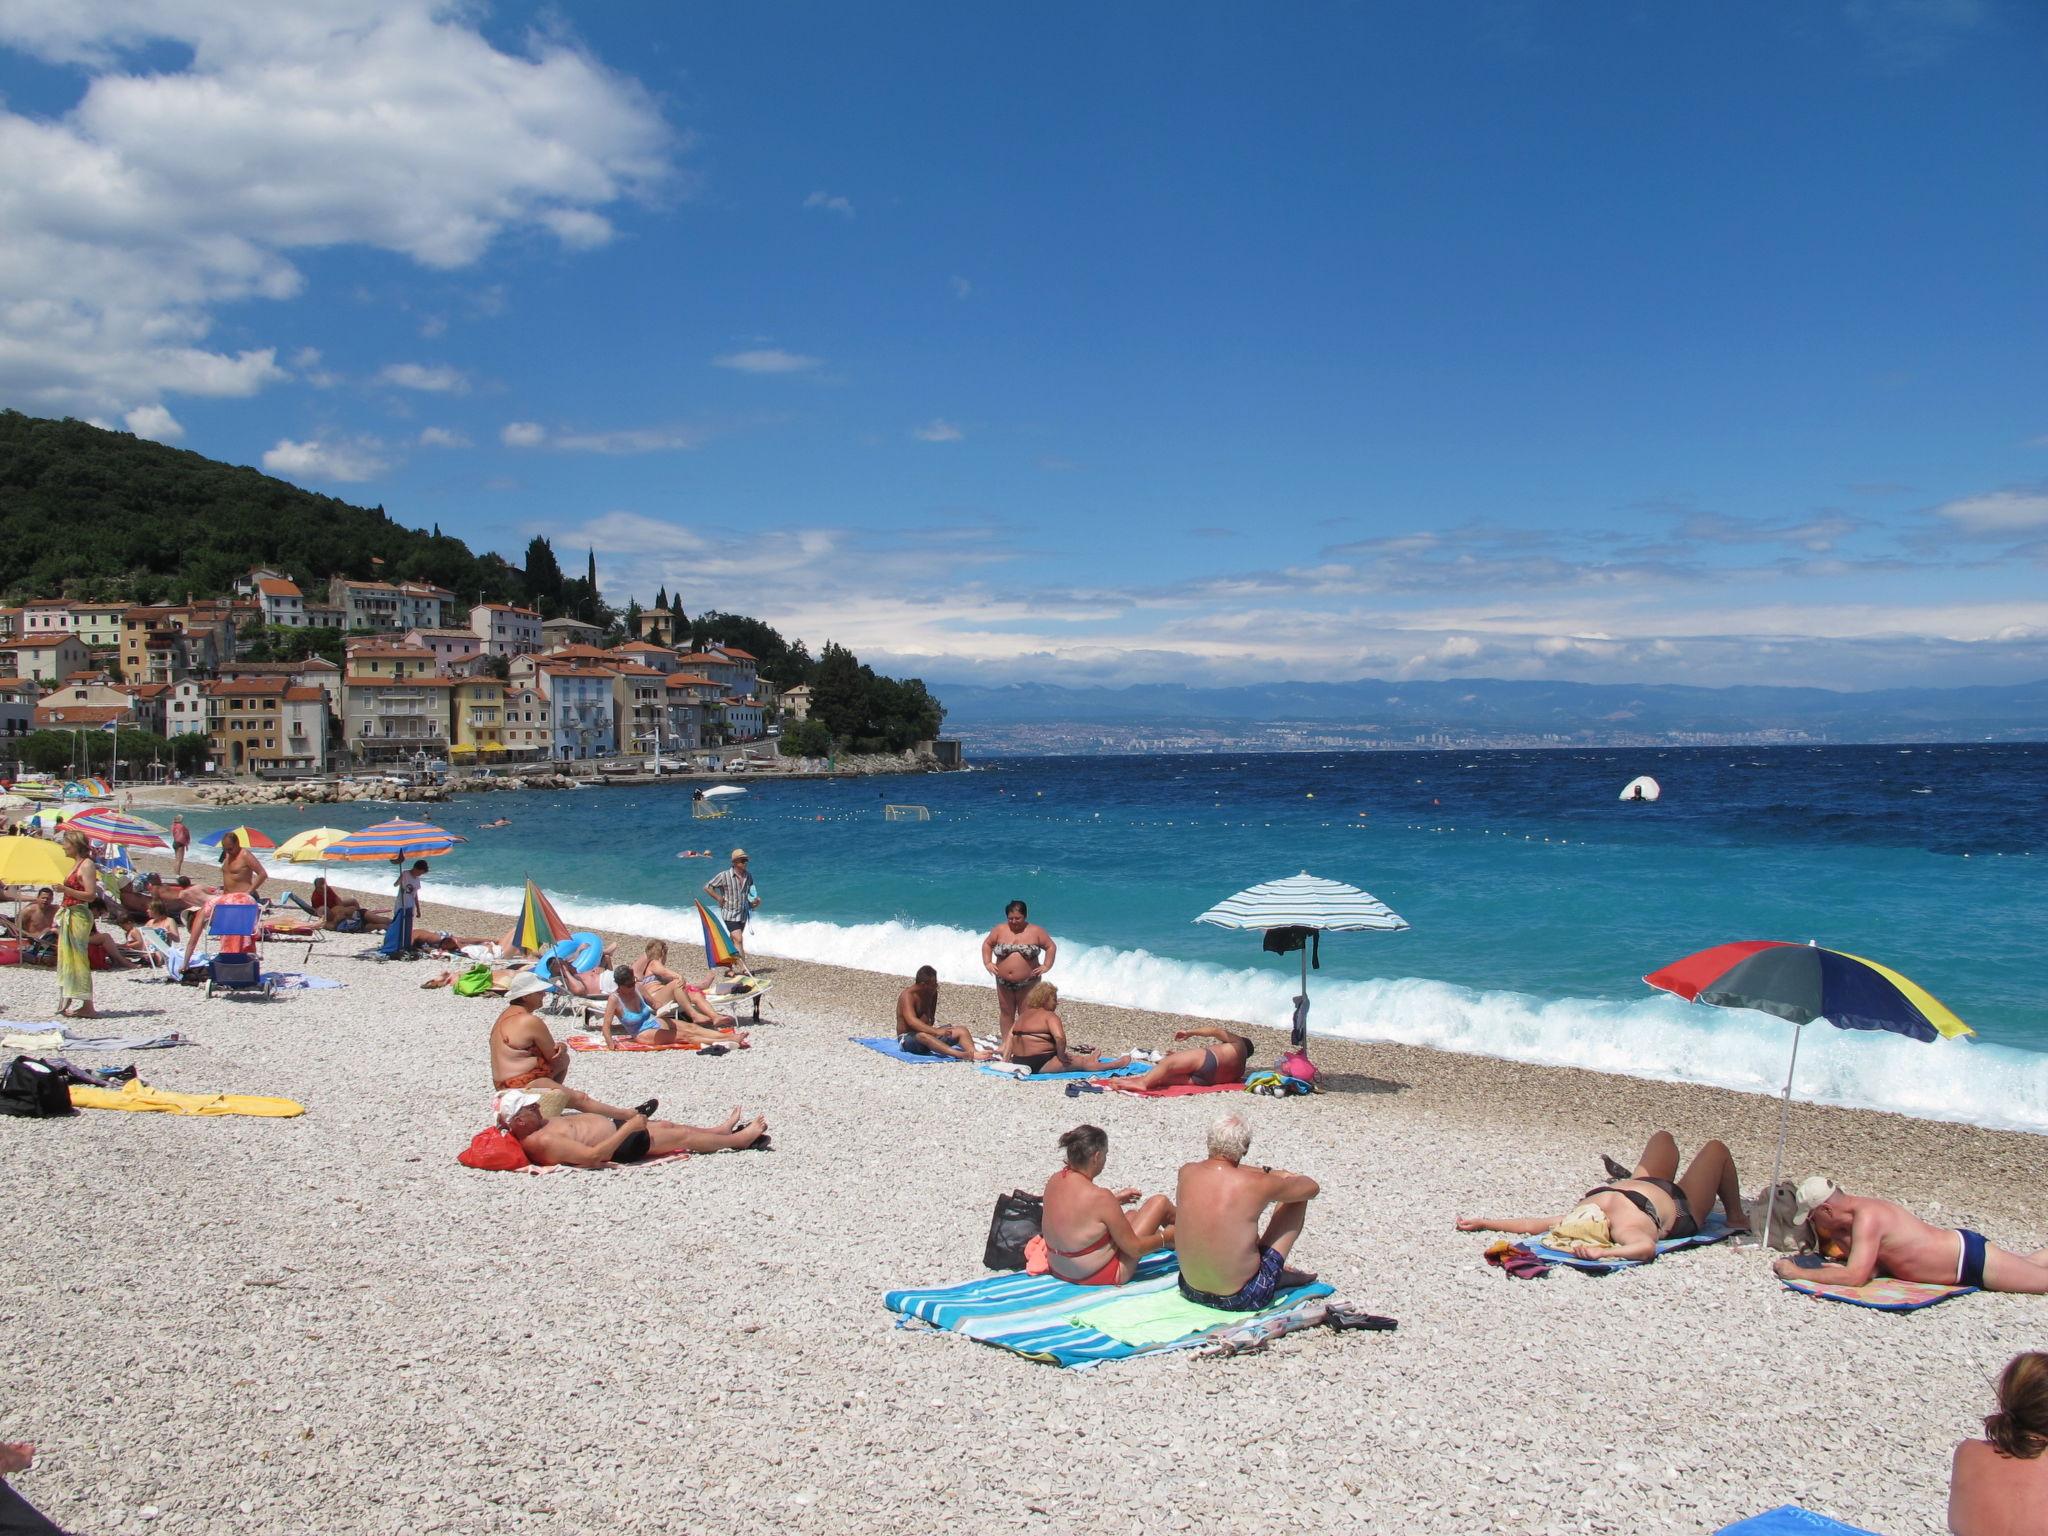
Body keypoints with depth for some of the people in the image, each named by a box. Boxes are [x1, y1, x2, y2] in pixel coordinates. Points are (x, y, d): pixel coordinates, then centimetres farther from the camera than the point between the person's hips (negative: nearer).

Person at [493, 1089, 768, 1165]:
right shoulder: (542, 1142, -32)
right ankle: (741, 1138, 25)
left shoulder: (536, 1129, -3)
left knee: (669, 1125, 25)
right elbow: (592, 1156, -37)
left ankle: (722, 1130, 46)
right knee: (683, 1136, 6)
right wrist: (629, 1128, -32)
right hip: (622, 1144, -10)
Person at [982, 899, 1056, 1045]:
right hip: (1004, 982, 3)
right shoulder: (999, 929, 0)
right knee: (1006, 1013, 11)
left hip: (1027, 982, -3)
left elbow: (1051, 947, 1)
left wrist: (1046, 966, -9)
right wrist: (987, 963, 0)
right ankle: (1006, 1042, 21)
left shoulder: (1036, 931, -5)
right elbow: (987, 944, 11)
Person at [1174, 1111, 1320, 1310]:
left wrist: (1269, 1172, 20)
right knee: (1297, 1198, 7)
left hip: (1191, 1291, 4)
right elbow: (1312, 1188, 0)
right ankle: (1279, 1274, 25)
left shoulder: (1186, 1172, -7)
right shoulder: (1255, 1185, -20)